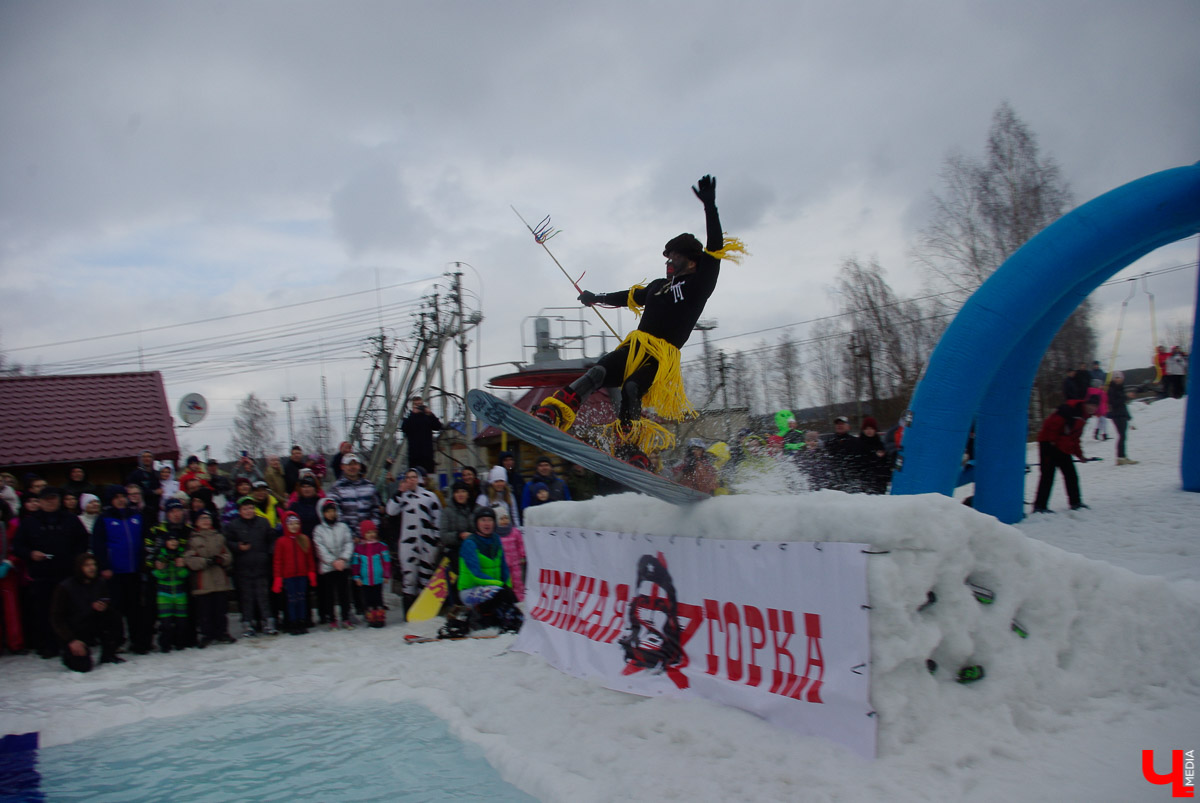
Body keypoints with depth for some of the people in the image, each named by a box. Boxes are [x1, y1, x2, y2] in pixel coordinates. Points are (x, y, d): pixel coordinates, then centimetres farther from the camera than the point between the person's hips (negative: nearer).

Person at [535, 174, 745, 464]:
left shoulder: (699, 284, 6)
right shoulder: (659, 285, 28)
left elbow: (715, 248, -6)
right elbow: (631, 297, 44)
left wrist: (709, 206, -14)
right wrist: (598, 298, 55)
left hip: (662, 354, -5)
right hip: (635, 344, 5)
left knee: (632, 388, -32)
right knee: (597, 374, -20)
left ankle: (629, 449, -31)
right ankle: (549, 415, -36)